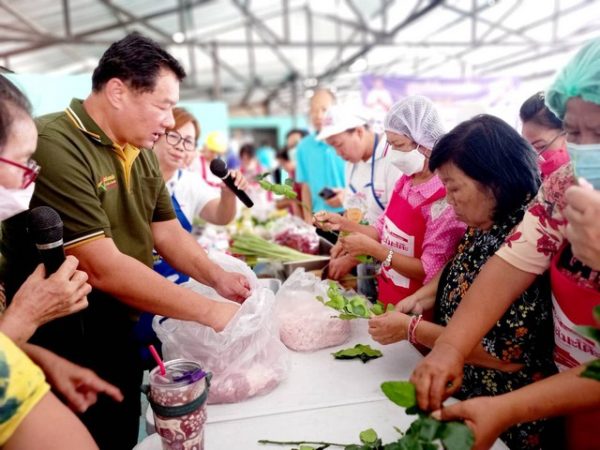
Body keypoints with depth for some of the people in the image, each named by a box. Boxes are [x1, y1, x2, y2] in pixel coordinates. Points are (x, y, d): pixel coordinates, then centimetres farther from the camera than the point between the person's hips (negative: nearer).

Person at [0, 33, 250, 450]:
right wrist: (210, 311, -26)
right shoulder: (53, 146, -27)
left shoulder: (141, 151, 3)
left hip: (123, 335, 8)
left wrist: (218, 278, -12)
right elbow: (103, 269, -31)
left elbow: (166, 230, 5)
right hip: (65, 352, -8)